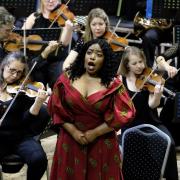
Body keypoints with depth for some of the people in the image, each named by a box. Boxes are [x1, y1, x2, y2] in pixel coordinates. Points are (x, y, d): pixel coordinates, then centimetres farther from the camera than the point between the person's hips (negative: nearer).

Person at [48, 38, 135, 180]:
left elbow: (123, 115, -10)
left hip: (102, 144, -1)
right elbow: (56, 108, -1)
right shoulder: (67, 78, -2)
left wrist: (95, 133, -12)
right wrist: (73, 132, -10)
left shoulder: (113, 84, -7)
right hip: (70, 141, 2)